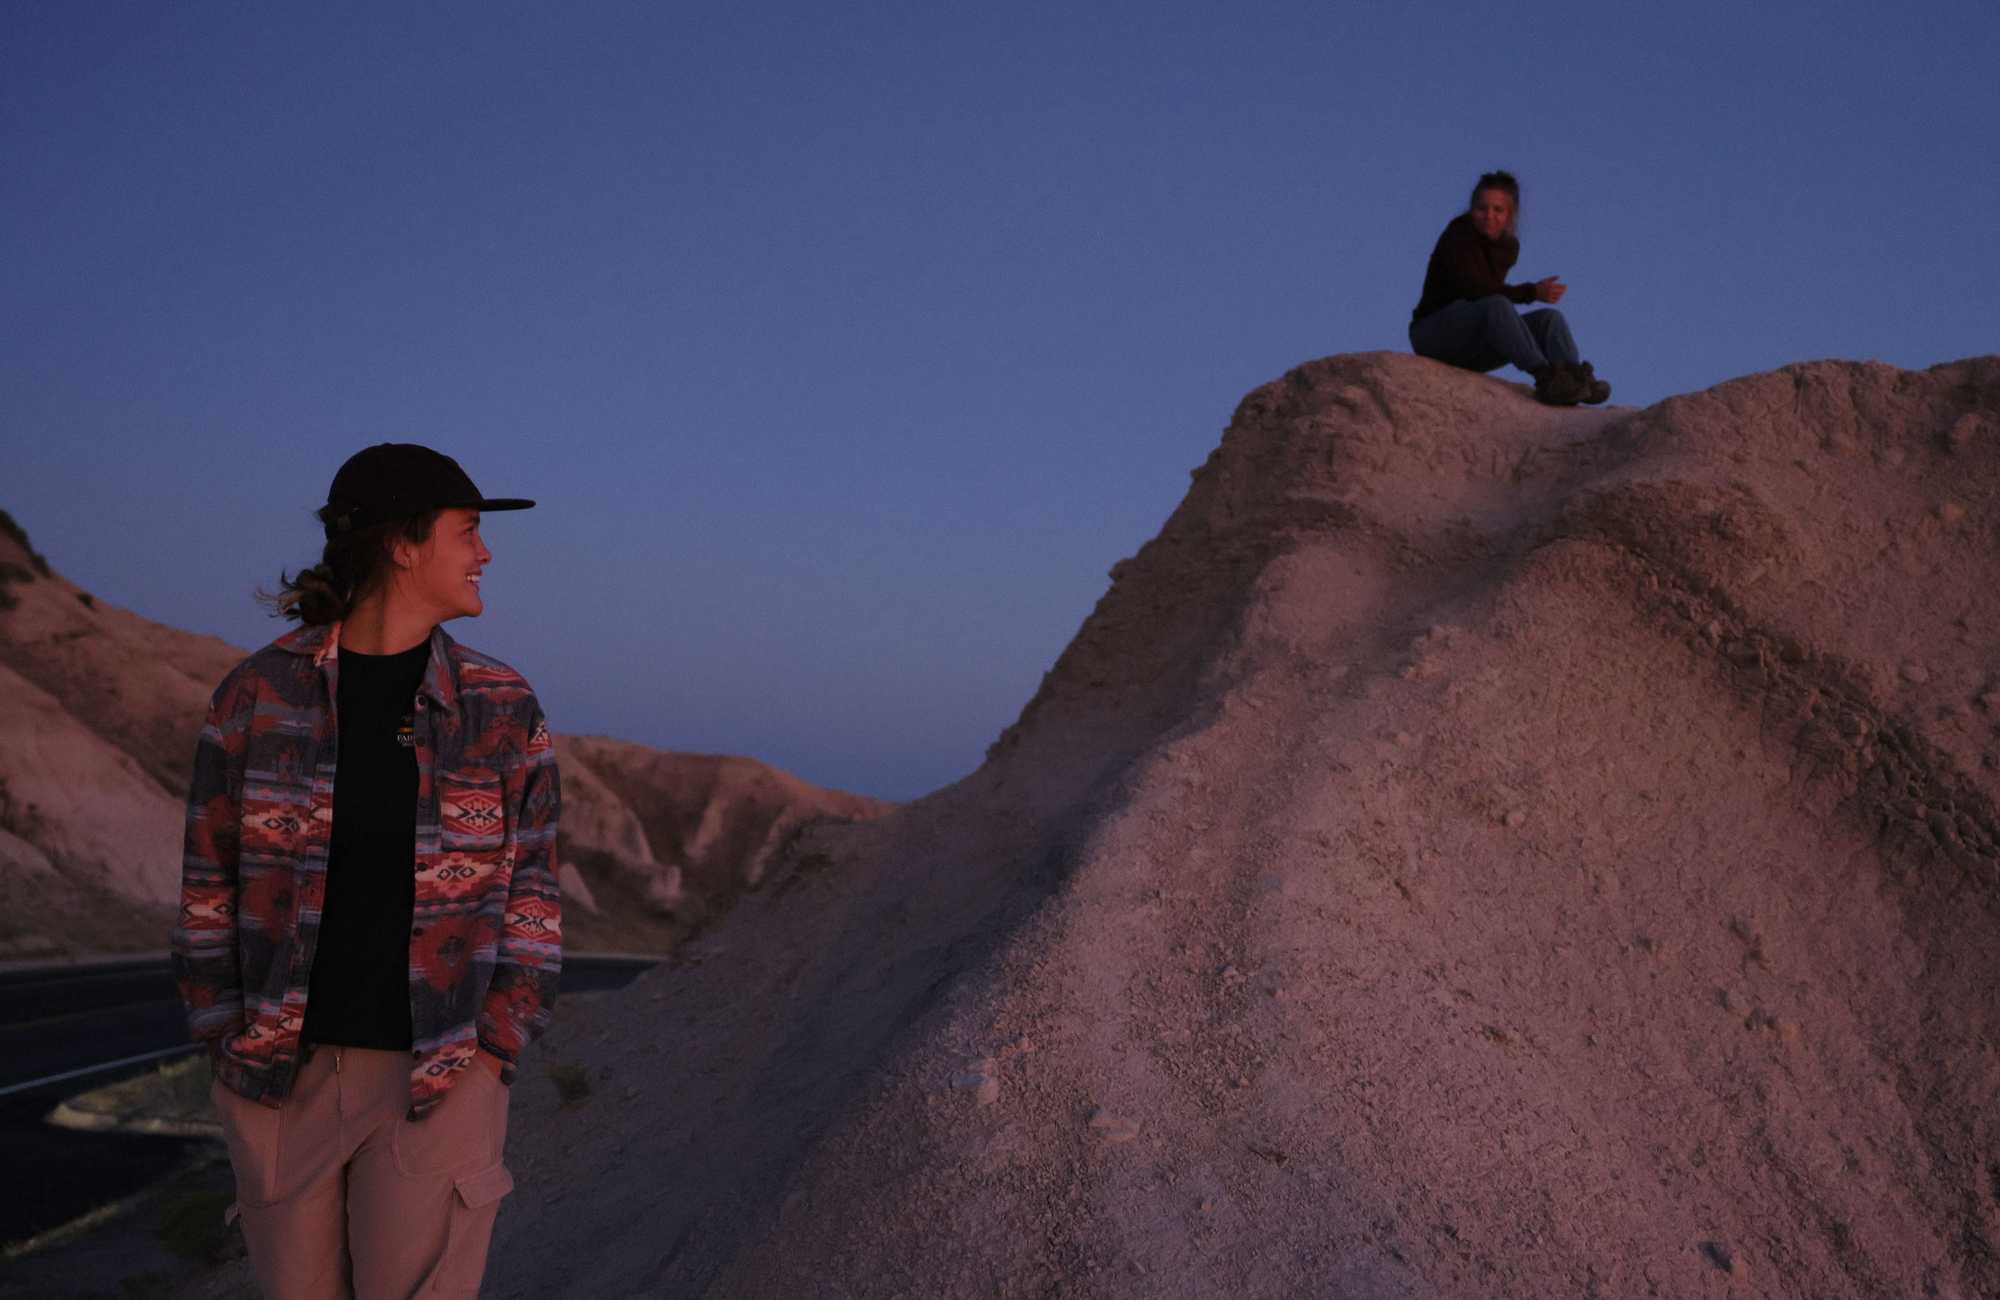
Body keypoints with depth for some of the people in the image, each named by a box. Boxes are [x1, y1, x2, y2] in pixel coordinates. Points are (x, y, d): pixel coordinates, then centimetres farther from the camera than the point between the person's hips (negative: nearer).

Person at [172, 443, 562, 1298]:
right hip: (284, 1075, 1)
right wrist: (230, 1053, -3)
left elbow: (530, 896, 1)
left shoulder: (502, 709, -2)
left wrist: (488, 1063, -8)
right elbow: (210, 885, 3)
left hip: (436, 1083, -1)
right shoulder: (258, 694, -3)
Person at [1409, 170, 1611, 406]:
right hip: (1434, 333, -7)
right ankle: (1545, 377, -44)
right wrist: (1532, 292, -26)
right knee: (1497, 305, -34)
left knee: (1550, 318, -12)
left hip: (1471, 349, 7)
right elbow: (1474, 289, -25)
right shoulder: (1459, 234, -14)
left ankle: (1576, 378, -36)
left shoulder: (1509, 246, 7)